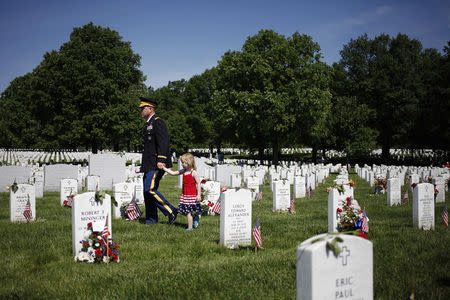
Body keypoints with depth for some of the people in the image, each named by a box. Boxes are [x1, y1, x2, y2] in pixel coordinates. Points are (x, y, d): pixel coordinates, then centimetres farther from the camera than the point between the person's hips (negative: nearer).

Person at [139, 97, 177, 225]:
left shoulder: (158, 122, -10)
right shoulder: (148, 124, 20)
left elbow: (163, 142, -20)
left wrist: (161, 160, -28)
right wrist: (143, 166, 23)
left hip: (156, 164, -10)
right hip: (149, 164, 10)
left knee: (150, 189, -15)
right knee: (147, 191, 9)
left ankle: (171, 211, -7)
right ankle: (151, 219, 15)